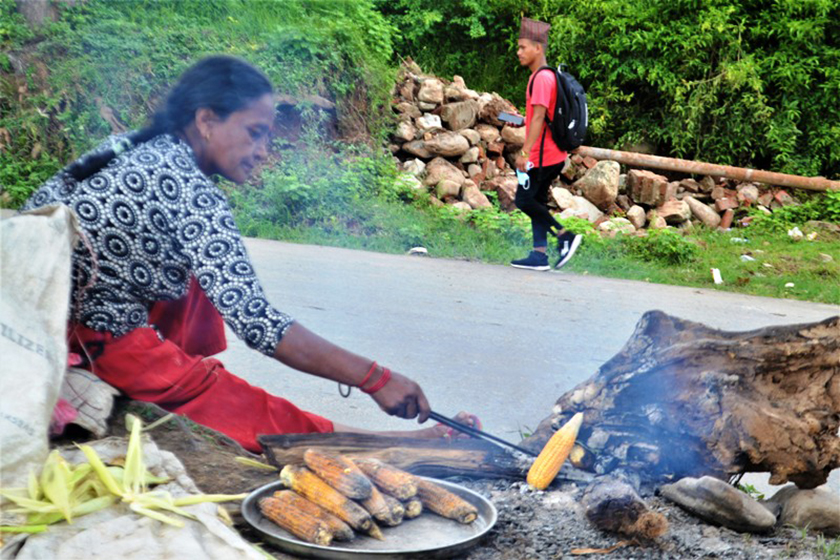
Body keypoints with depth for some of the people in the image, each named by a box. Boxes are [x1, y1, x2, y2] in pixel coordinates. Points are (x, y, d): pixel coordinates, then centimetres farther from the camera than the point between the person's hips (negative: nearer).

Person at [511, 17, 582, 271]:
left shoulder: (542, 78, -15)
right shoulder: (547, 76, 16)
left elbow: (539, 116, -23)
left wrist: (525, 152, -25)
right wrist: (523, 120, 19)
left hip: (542, 155, -10)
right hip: (552, 154, 10)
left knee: (524, 200, -6)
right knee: (536, 201, 11)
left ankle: (565, 236, -5)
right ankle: (539, 255, 11)